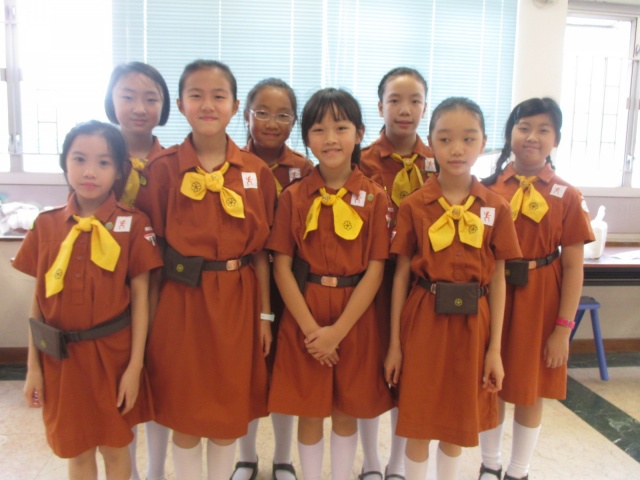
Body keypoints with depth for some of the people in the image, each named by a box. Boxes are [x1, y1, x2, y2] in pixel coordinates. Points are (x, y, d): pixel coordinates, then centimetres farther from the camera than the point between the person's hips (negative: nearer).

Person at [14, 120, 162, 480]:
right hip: (61, 358, 3)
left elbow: (140, 297, -7)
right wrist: (33, 366, 5)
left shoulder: (134, 224, -8)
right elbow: (39, 300, 4)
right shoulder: (46, 225, 0)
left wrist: (135, 366, -9)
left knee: (115, 447, 15)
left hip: (113, 355, -2)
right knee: (76, 450, 18)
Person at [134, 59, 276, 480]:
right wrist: (151, 309, -5)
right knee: (183, 407, 12)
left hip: (236, 302, 1)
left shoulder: (256, 172, 0)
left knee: (232, 406, 14)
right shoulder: (163, 168, -4)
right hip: (180, 300, -1)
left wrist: (265, 314, 3)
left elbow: (260, 250, 3)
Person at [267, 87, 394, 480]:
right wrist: (311, 328, -12)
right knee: (309, 413, 12)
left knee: (346, 411, 15)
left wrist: (337, 331, -12)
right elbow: (281, 266, -5)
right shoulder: (294, 196, -2)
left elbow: (375, 271, -6)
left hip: (354, 320, 0)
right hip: (303, 320, 0)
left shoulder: (374, 197, -3)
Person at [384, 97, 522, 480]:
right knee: (418, 422, 9)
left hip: (471, 323, 2)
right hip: (423, 320, -1)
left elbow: (498, 280, 2)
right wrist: (394, 343, -1)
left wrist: (495, 348, 1)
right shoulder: (413, 206, -4)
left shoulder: (496, 208, 0)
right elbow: (401, 275, -1)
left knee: (459, 421, 17)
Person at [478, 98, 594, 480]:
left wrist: (563, 327, -7)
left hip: (538, 301, -1)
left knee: (530, 391, 12)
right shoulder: (489, 188, -2)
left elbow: (573, 266, -4)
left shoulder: (567, 196, -4)